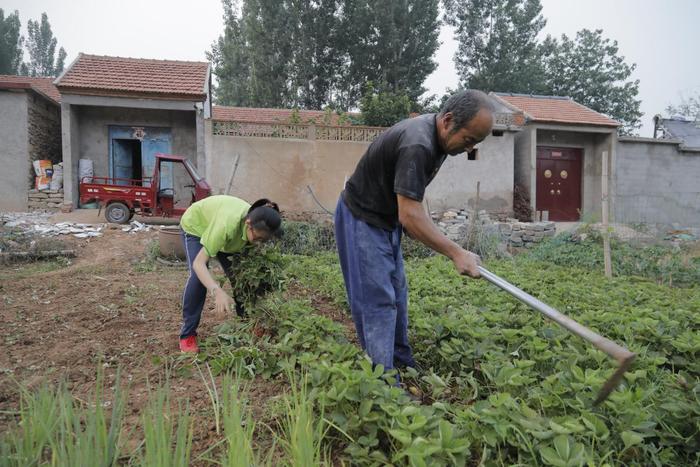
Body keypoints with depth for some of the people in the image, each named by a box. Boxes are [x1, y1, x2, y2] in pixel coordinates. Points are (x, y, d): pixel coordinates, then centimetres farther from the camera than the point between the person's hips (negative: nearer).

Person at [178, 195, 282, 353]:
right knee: (198, 276, -23)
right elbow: (199, 263, -47)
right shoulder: (227, 225, -47)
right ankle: (187, 334, -9)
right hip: (194, 225, -5)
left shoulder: (258, 226, -27)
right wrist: (217, 291, -61)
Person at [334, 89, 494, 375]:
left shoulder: (435, 135, 0)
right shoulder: (417, 146, -31)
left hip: (386, 220, 10)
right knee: (378, 301, -11)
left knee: (396, 296, 14)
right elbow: (410, 216, -33)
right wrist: (456, 253, -30)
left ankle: (402, 364, 27)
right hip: (362, 220, -10)